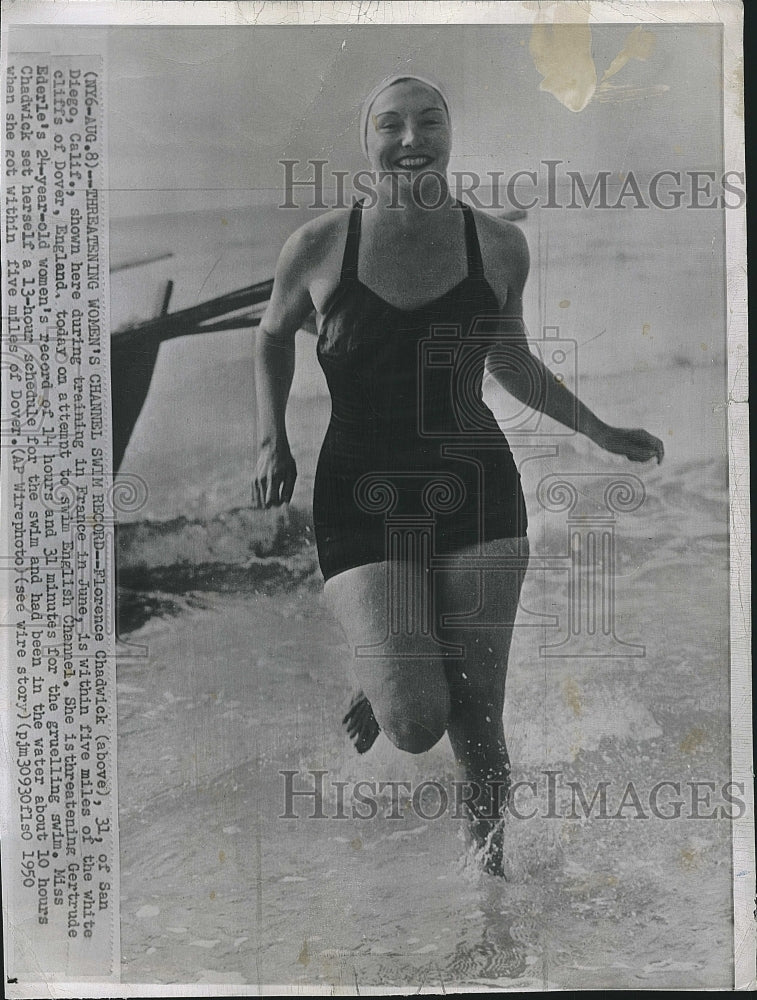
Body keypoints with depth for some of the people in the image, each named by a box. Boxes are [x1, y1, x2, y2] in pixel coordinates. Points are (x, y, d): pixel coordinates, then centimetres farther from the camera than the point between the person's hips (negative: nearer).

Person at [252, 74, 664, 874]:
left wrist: (602, 433, 16)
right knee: (416, 724, -13)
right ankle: (378, 683, 26)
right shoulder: (318, 247, -3)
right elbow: (272, 335, 16)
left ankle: (490, 856, 37)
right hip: (362, 499, -1)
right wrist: (271, 441, 5)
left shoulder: (499, 246, 2)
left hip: (477, 493, 2)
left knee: (476, 715, 7)